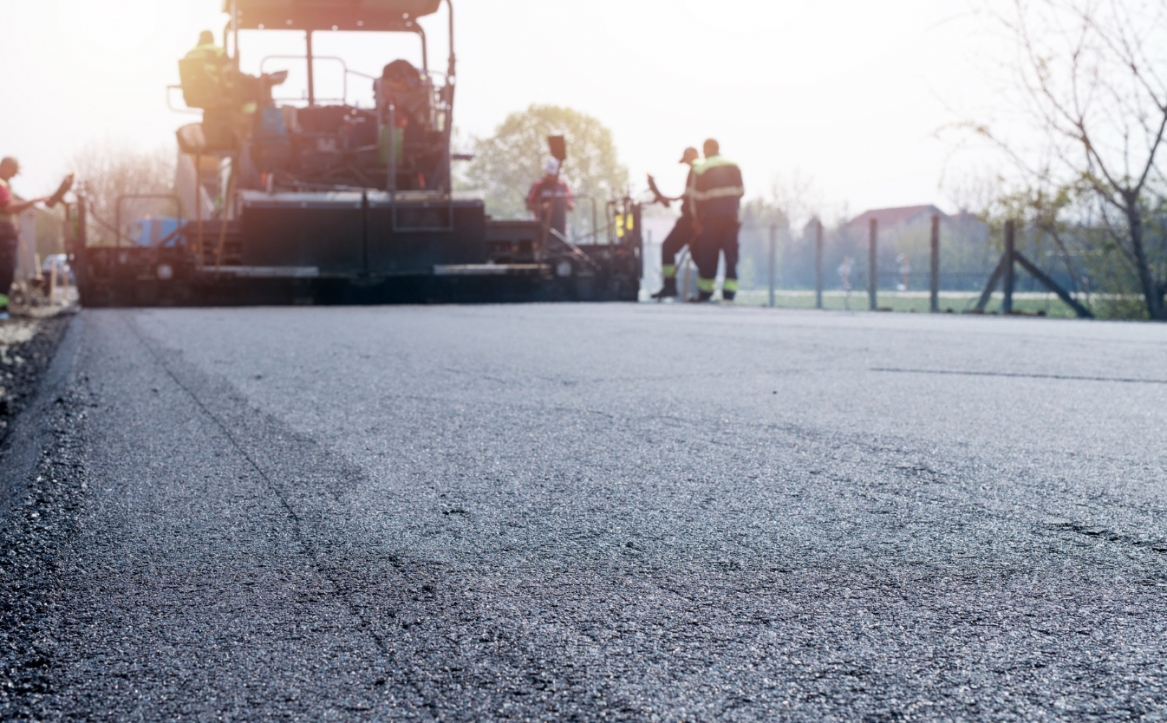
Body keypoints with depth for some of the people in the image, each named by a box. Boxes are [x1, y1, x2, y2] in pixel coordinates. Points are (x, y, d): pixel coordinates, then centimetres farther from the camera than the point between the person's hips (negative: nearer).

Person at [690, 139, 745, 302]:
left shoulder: (700, 169, -3)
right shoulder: (734, 166, 8)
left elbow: (697, 197, -4)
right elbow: (741, 191, 9)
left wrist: (698, 218, 4)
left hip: (711, 216, -2)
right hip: (732, 215, 3)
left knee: (708, 254, 4)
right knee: (731, 254, 3)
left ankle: (705, 292, 6)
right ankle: (729, 293, -2)